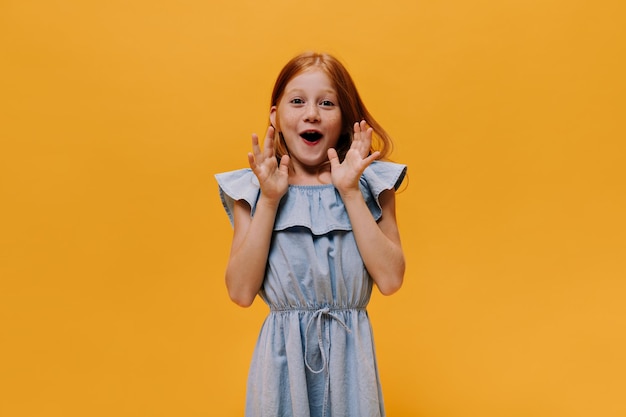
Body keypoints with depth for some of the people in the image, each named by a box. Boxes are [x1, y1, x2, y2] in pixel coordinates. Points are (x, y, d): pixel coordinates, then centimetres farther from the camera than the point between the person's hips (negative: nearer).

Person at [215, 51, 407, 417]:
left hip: (350, 352, 1)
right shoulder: (251, 189, -2)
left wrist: (351, 193, -15)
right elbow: (241, 291, -10)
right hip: (283, 353, 0)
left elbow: (390, 279, -12)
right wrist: (269, 199, -14)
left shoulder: (371, 183, -1)